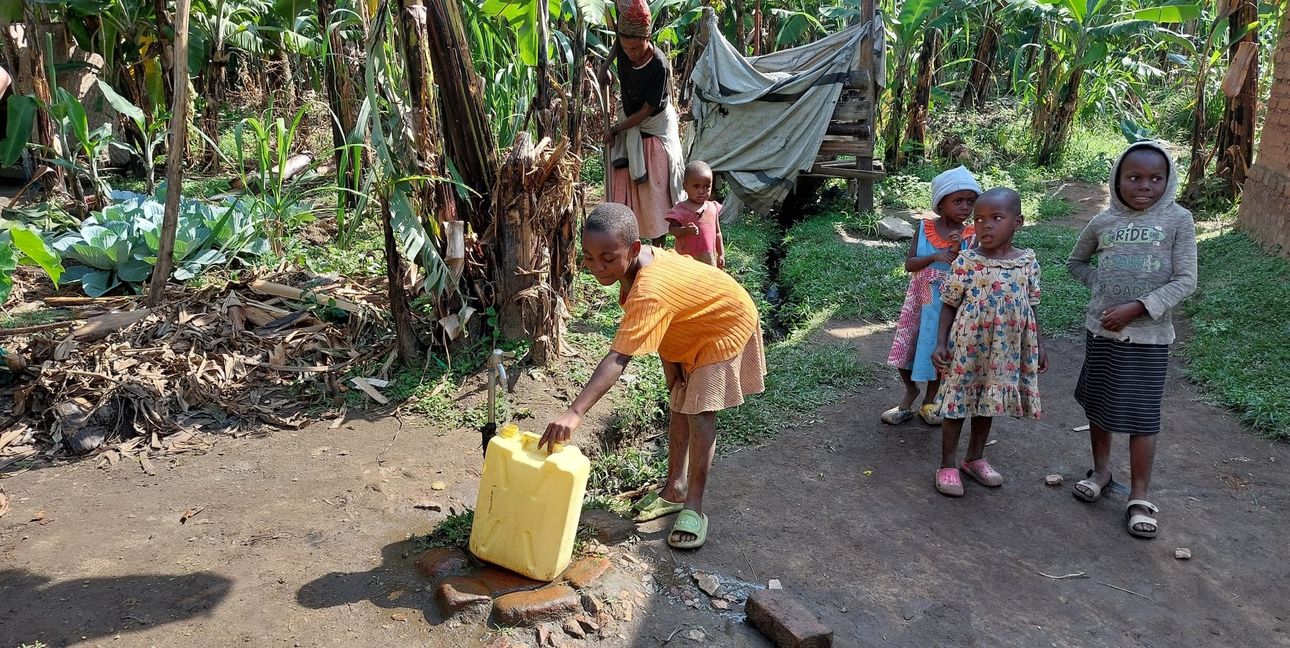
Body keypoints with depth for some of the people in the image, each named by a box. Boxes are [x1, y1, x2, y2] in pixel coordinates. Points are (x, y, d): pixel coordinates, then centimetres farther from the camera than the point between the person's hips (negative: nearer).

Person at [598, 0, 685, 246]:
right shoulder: (624, 48, -16)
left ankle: (658, 245, 8)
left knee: (656, 188, -1)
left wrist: (615, 129, -14)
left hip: (655, 128, -6)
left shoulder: (659, 66, -30)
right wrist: (605, 66, 2)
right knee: (624, 186, 7)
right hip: (628, 121, 6)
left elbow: (647, 109, -21)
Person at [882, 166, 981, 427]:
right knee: (907, 347, 6)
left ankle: (930, 399, 32)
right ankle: (910, 391, 31)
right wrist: (934, 257, -28)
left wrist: (957, 252, -29)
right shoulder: (925, 228, -7)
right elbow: (909, 264, -12)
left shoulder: (970, 238, -9)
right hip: (920, 300, 1)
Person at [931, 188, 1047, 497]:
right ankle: (948, 465, 19)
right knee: (958, 401, 6)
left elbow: (1030, 308, 7)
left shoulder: (1028, 263, -2)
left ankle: (975, 458, 35)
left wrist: (1038, 346, 9)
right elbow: (949, 305, -6)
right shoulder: (966, 262, -12)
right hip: (967, 347, -3)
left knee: (988, 403, 17)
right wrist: (941, 343, -11)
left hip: (1006, 350, 4)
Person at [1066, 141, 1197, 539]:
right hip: (1100, 328, 3)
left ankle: (1139, 498, 9)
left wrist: (1137, 307, -18)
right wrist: (1103, 285, 1)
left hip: (1149, 334, -3)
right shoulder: (1104, 222, 2)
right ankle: (1101, 470, 35)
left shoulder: (1177, 220, -6)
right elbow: (1075, 262, 19)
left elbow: (1185, 281, -10)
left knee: (1142, 416, 0)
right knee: (1098, 404, 15)